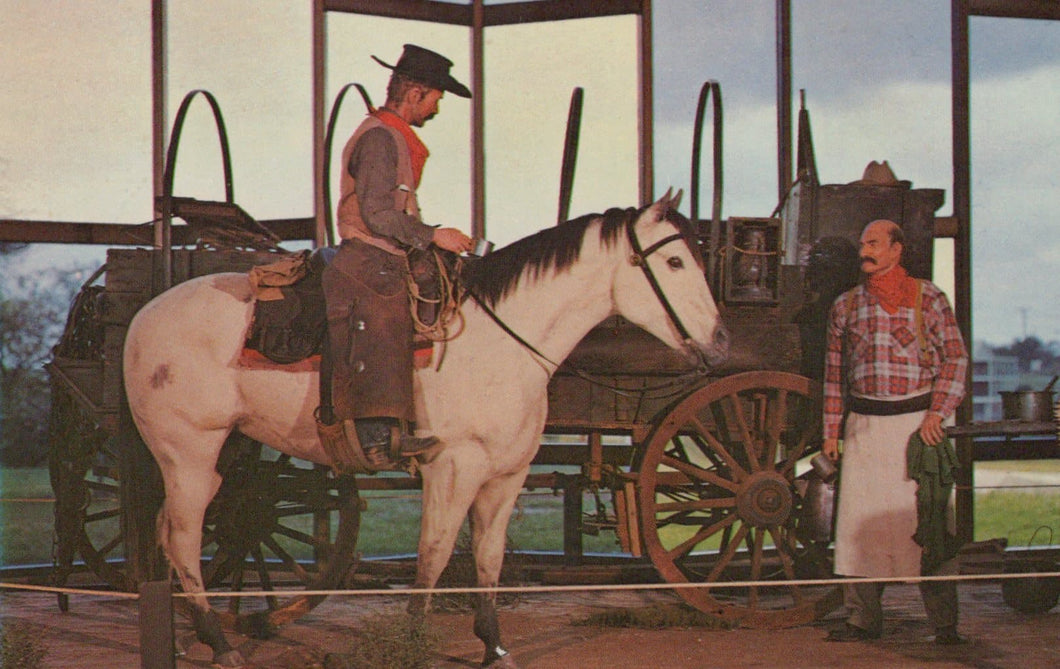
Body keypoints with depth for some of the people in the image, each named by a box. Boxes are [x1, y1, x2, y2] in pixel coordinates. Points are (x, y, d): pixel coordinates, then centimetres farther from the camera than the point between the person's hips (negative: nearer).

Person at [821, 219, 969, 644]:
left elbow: (955, 357, 1)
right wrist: (831, 430, 10)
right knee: (861, 519, 2)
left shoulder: (928, 298, 1)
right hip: (864, 424, 3)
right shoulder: (846, 305, 10)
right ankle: (864, 618, 11)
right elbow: (834, 371, 14)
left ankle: (944, 621, 4)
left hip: (916, 421, -3)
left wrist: (938, 412, -9)